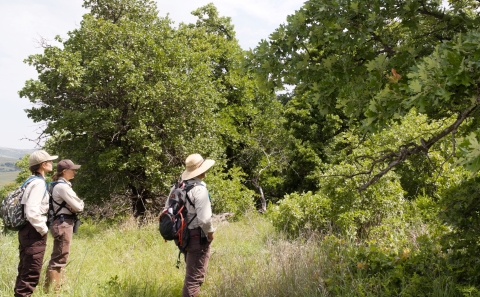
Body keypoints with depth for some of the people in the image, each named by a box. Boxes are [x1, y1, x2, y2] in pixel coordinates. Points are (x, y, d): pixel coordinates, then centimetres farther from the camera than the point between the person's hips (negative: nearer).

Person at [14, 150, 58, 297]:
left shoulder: (32, 181, 13)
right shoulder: (39, 183, -17)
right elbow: (32, 212, -27)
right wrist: (43, 229, -15)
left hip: (27, 230, 10)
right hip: (34, 232, -10)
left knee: (25, 269, 17)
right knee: (31, 272, -4)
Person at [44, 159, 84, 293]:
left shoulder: (62, 185, 14)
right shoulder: (62, 186, -17)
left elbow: (72, 204, 16)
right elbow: (78, 207, -18)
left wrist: (76, 205, -6)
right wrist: (80, 203, 3)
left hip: (63, 223, 11)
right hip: (63, 224, -11)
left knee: (58, 257, 17)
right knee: (59, 259, -6)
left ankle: (55, 288, 27)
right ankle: (51, 290, -1)